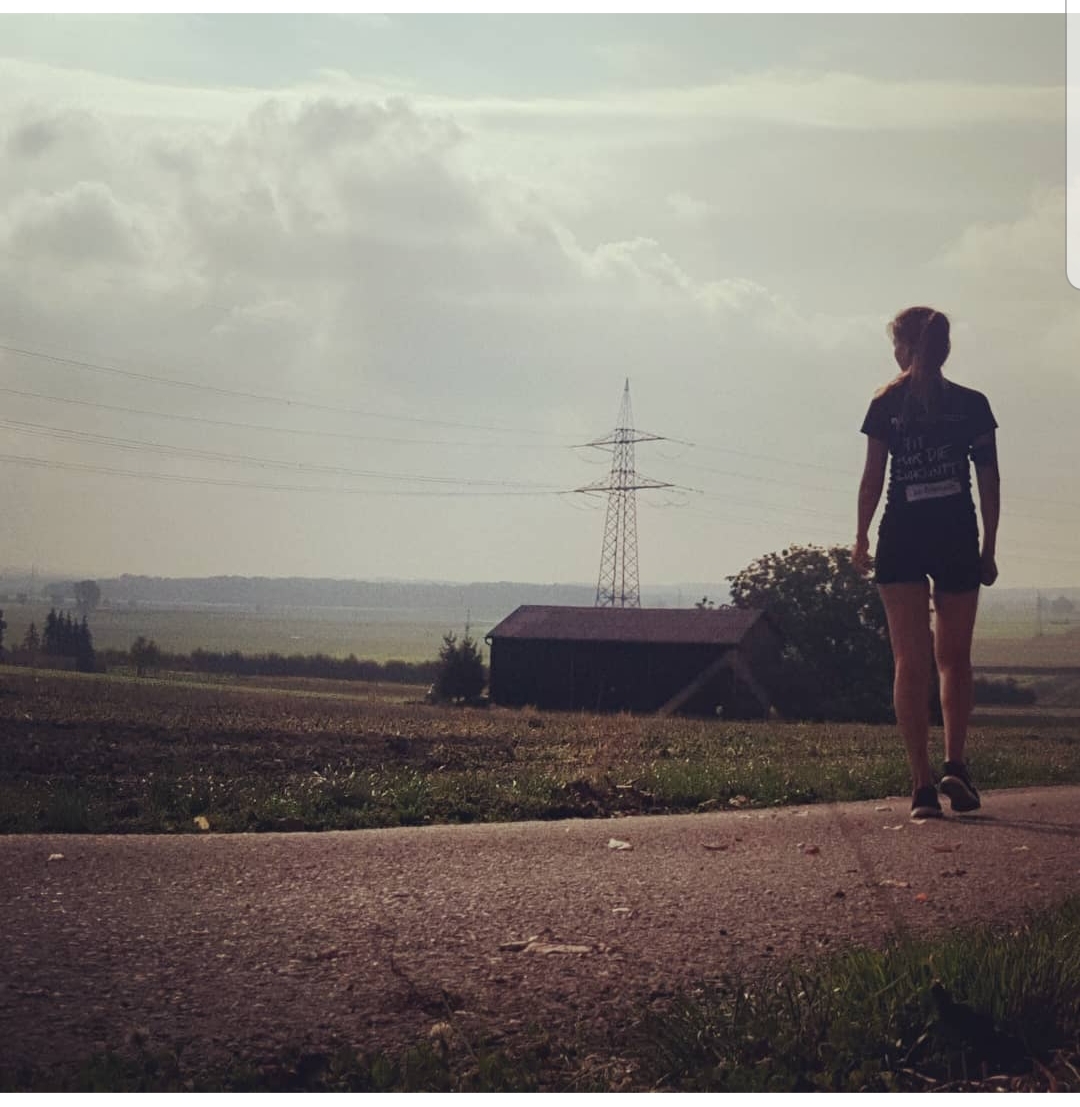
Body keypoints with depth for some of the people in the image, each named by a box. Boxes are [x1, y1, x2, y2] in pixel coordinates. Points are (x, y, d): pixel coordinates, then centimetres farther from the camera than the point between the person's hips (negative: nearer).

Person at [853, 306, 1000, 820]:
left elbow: (872, 478, -3)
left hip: (902, 537, -1)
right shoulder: (973, 405, 4)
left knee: (911, 661, -1)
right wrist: (989, 549, 10)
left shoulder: (887, 403, -1)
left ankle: (922, 783, -8)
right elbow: (990, 482, 3)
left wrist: (861, 537, 8)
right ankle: (956, 764, 2)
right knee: (954, 657, 16)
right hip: (958, 539, 2)